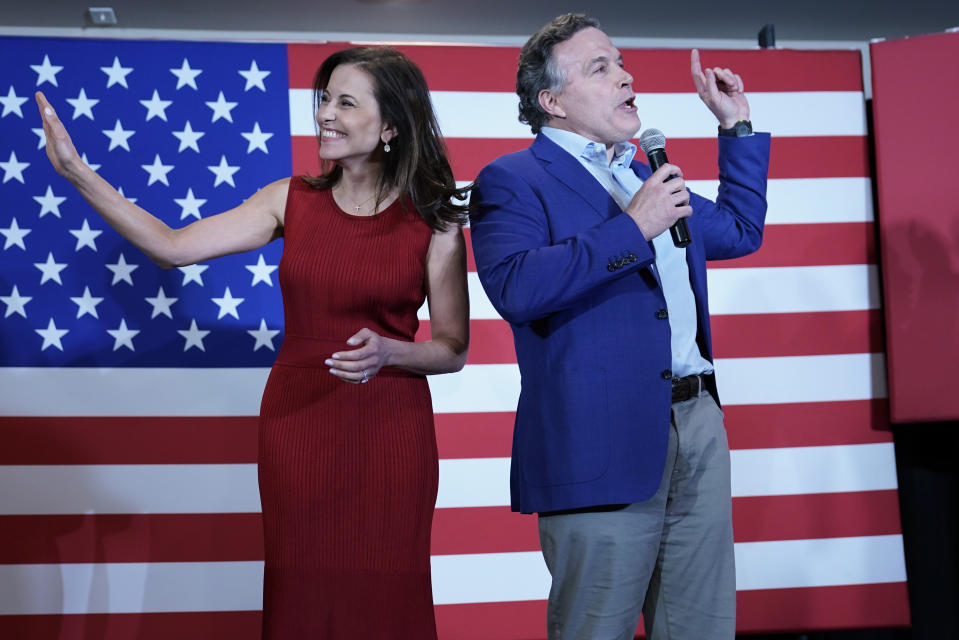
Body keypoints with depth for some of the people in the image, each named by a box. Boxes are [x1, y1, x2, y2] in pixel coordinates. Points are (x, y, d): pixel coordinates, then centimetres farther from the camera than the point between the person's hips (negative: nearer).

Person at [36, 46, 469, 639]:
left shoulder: (434, 226, -5)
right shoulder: (293, 200, 3)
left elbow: (453, 350, 1)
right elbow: (174, 246, -3)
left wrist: (387, 352, -20)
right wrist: (75, 171, -8)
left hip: (388, 433, -2)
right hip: (296, 421, 3)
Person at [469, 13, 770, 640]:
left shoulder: (647, 177, 22)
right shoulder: (512, 181, -3)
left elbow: (741, 231, 34)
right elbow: (515, 288, -21)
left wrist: (737, 126, 28)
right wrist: (633, 227, -18)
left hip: (699, 425, 7)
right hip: (604, 441, -7)